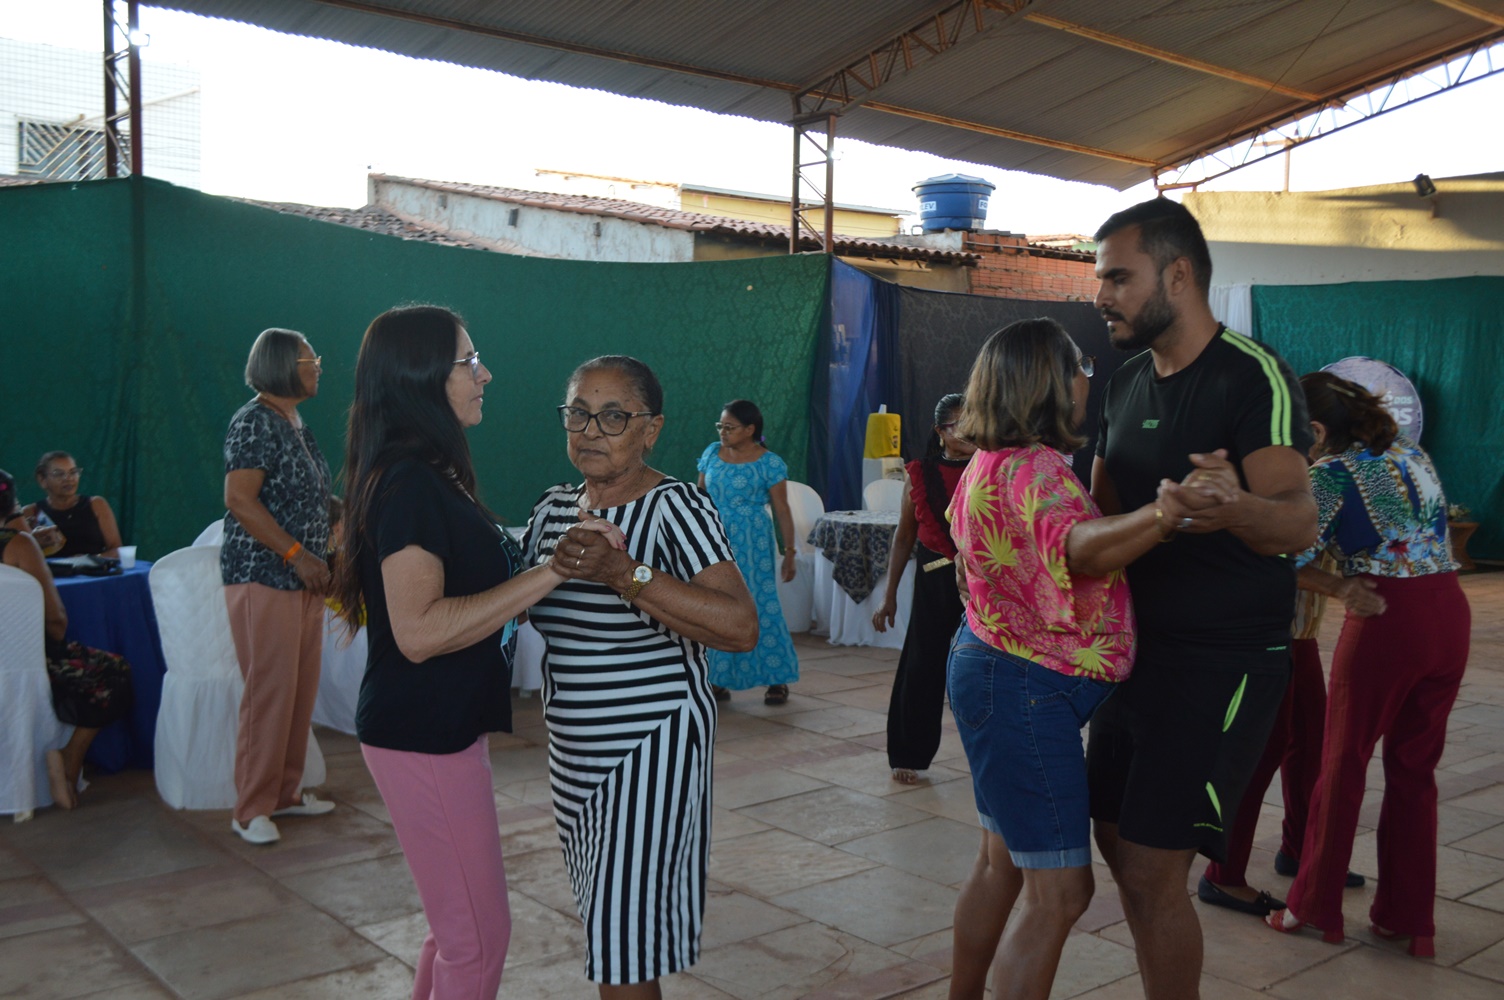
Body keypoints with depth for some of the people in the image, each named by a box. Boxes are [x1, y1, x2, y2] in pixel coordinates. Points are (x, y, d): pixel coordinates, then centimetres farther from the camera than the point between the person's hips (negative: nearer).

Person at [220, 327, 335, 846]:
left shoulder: (295, 423, 15)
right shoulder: (254, 421, -11)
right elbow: (239, 499, -19)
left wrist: (319, 559, 15)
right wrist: (297, 554, -20)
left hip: (303, 578, 9)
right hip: (263, 576, -9)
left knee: (302, 688, 10)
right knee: (270, 691, -7)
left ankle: (286, 790, 21)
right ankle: (251, 809, 2)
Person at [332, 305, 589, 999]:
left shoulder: (429, 474, 11)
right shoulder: (409, 481, -20)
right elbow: (419, 631, -29)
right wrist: (551, 571, -28)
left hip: (444, 727, 10)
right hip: (422, 736, -10)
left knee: (459, 925, 21)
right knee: (479, 936, 2)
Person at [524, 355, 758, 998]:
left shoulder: (676, 507, -15)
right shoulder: (553, 508, 6)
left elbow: (741, 628, -28)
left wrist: (625, 574, -34)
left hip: (649, 746, -7)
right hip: (574, 747, 7)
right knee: (606, 913, 19)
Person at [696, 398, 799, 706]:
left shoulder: (769, 464, -6)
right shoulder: (711, 453, 7)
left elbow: (782, 510, -5)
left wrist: (789, 552, -7)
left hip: (751, 544, -4)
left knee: (761, 606, -3)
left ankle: (777, 679, 9)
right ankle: (719, 680, 15)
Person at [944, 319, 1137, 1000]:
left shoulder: (988, 464, 11)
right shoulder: (1037, 468, -21)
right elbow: (1085, 549, -43)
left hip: (991, 663, 11)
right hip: (1027, 688, -11)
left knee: (1004, 861, 21)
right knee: (1060, 889, -6)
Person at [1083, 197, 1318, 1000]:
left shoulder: (1253, 376, -15)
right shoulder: (1128, 383, 9)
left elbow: (1297, 521, -28)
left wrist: (1233, 507, -48)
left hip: (1223, 662, -8)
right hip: (1138, 648, 8)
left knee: (1152, 869, -8)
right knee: (1119, 845, 13)